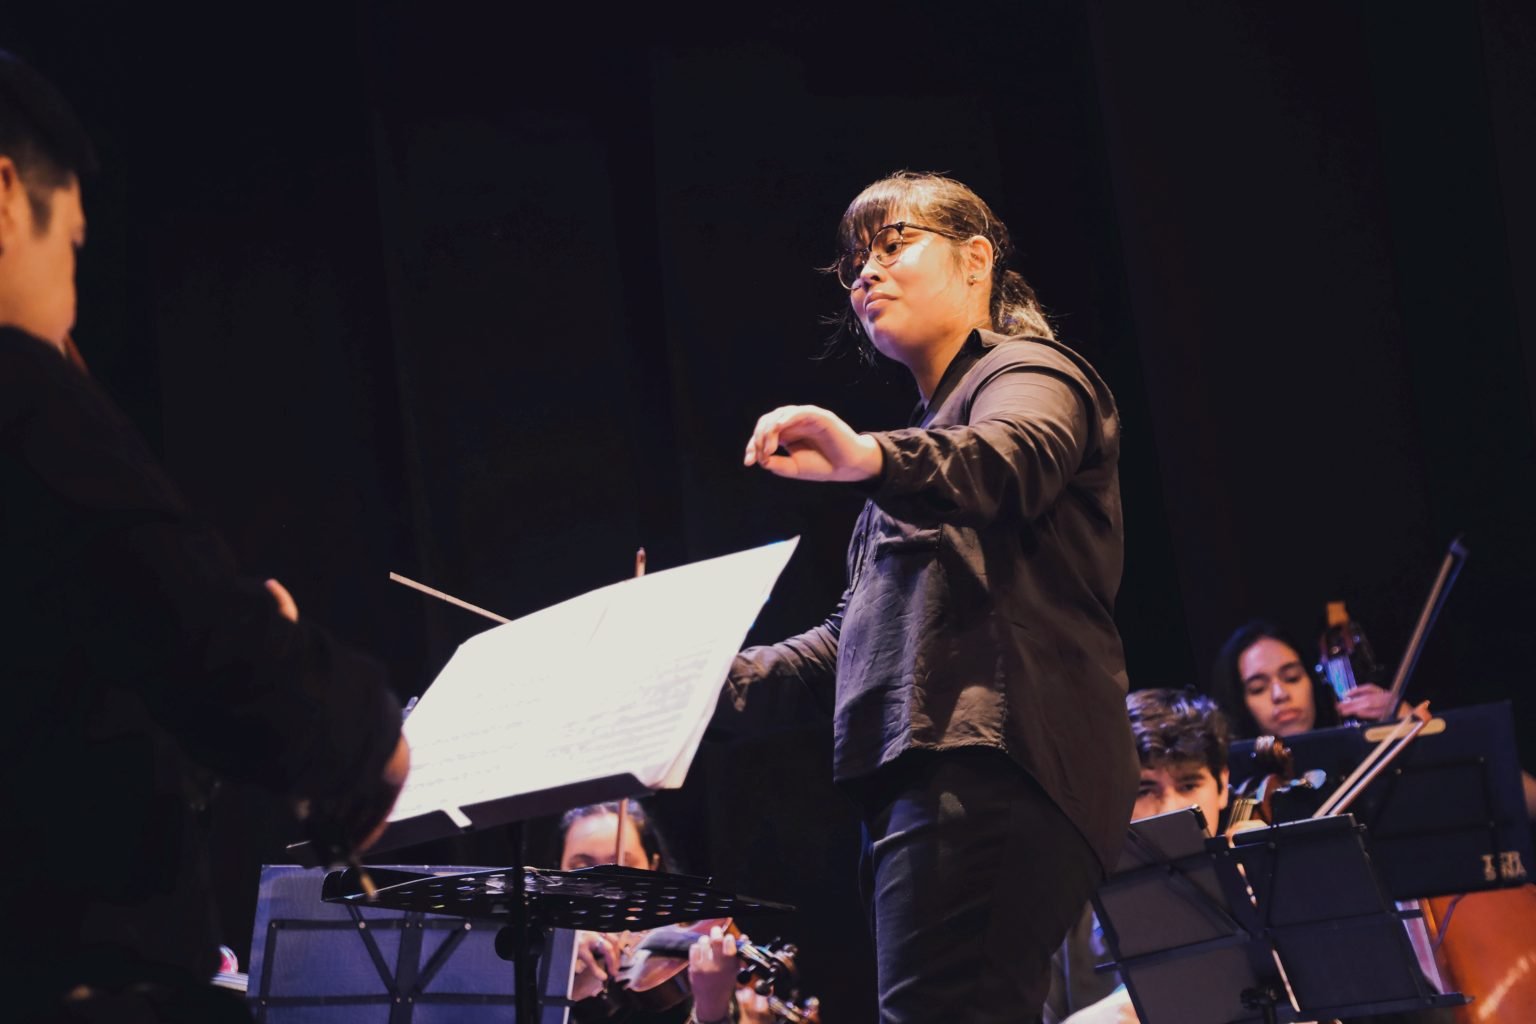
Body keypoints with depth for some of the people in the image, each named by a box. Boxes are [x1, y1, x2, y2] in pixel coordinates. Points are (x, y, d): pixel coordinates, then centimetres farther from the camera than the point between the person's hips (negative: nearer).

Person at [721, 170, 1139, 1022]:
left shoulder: (1028, 373, 6)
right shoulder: (934, 425, 34)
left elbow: (1009, 460, -21)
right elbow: (858, 635, 33)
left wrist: (871, 458, -41)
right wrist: (732, 679, 19)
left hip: (991, 768, -9)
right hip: (918, 777, 9)